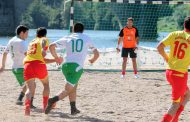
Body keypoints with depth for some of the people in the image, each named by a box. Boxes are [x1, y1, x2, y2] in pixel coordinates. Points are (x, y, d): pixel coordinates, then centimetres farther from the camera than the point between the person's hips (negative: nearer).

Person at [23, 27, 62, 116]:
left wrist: (55, 60, 42)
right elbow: (43, 41, -13)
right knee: (46, 84, 21)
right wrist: (43, 49, -32)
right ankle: (45, 106, 18)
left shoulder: (32, 42, 34)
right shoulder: (44, 39, 16)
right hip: (38, 64, -4)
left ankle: (27, 106, -27)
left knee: (30, 88, 0)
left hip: (27, 64, 4)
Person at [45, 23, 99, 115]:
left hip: (66, 65, 3)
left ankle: (73, 108, 18)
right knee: (68, 90, -5)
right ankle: (53, 100, -29)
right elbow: (96, 53, 17)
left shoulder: (67, 38, 14)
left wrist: (56, 57, 23)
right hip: (77, 66, -3)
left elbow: (51, 46, 8)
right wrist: (92, 60, 38)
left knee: (74, 86, 22)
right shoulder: (86, 38, 13)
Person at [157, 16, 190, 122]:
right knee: (176, 103, 3)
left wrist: (166, 58, 10)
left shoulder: (174, 34, 0)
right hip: (181, 74, -6)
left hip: (169, 71, 6)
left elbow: (159, 47, -5)